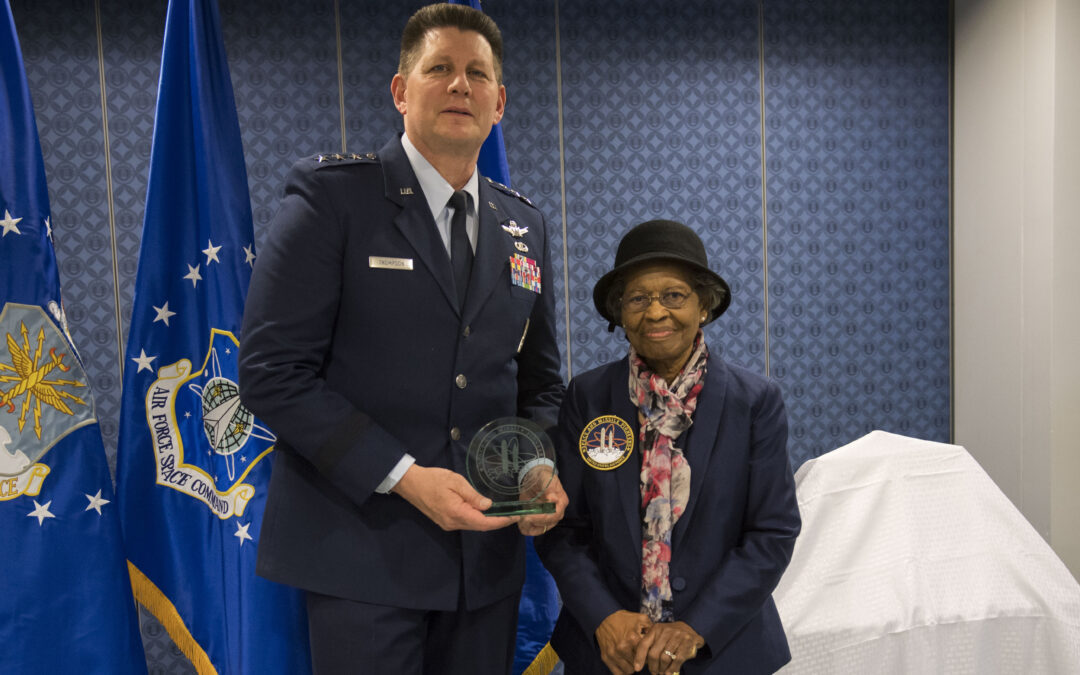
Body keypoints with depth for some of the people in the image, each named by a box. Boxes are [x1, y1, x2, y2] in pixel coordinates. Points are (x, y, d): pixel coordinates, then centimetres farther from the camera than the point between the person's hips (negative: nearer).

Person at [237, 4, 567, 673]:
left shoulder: (525, 225, 10)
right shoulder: (331, 193, -7)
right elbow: (272, 373, -12)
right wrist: (402, 476, -17)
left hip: (487, 549, 5)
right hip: (366, 546, -5)